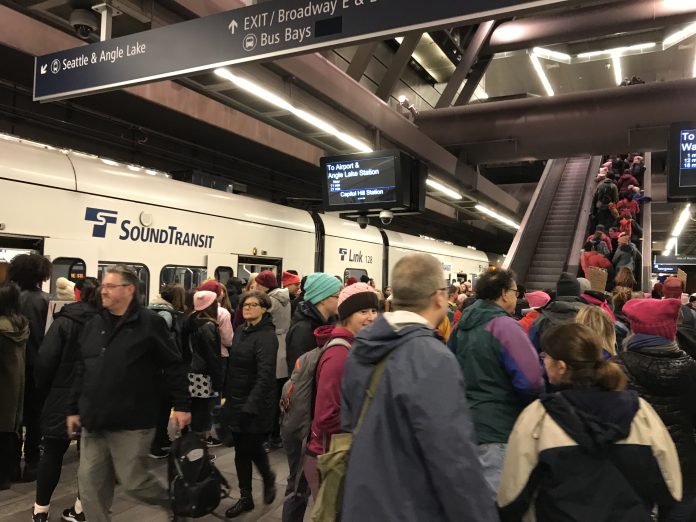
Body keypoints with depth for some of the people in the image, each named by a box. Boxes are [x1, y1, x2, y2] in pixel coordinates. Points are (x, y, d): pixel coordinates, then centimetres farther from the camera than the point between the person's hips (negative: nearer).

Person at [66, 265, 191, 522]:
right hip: (94, 423, 6)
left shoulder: (150, 323, -10)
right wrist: (73, 409, 14)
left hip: (131, 424, -6)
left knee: (133, 482, 3)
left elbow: (174, 366, -9)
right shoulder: (93, 325, 9)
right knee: (90, 484, 9)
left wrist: (182, 404, -10)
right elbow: (81, 372, 15)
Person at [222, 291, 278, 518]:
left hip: (256, 403, -7)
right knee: (241, 450, 12)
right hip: (236, 400, 7)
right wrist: (227, 394, 12)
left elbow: (265, 375, -24)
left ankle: (268, 478, 34)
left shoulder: (267, 336, -17)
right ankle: (245, 498, 26)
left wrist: (251, 405, -28)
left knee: (253, 448, 3)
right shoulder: (241, 330, 7)